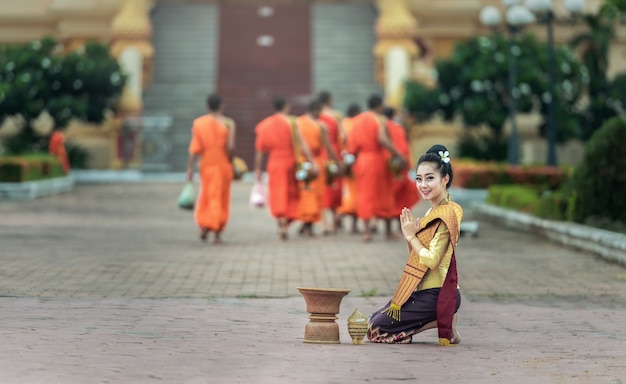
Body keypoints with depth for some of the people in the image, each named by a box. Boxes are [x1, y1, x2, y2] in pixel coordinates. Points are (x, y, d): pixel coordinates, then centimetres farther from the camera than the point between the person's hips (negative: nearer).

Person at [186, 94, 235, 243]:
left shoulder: (198, 123, -2)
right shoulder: (228, 123, -7)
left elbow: (194, 148, -6)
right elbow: (230, 146, -17)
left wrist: (190, 168, -4)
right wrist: (230, 161, 0)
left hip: (206, 164, 2)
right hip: (223, 164, -2)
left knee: (205, 195, 19)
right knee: (221, 198, 6)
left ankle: (203, 226, 6)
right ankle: (217, 233, 2)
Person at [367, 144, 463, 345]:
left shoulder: (446, 214, -16)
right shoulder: (433, 212, 12)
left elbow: (431, 260, -23)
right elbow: (417, 255, 14)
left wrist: (411, 236, -11)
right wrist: (408, 234, -3)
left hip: (436, 295, -10)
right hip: (424, 291, 10)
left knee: (376, 329, -8)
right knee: (374, 319, 16)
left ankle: (443, 322, -5)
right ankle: (443, 320, 8)